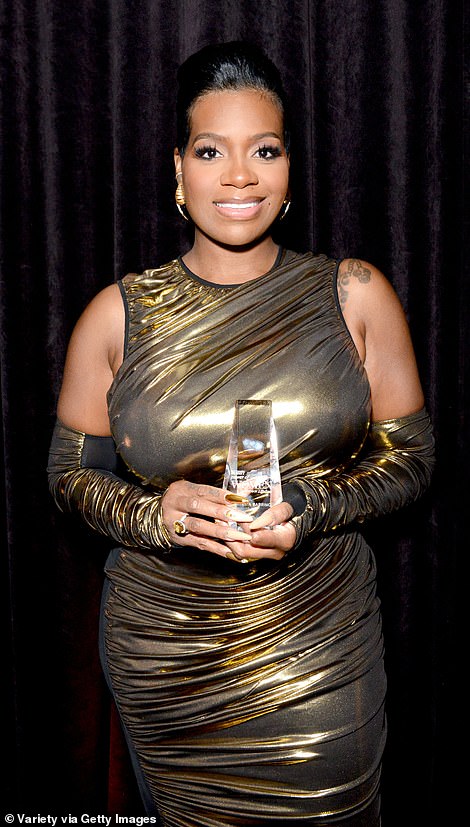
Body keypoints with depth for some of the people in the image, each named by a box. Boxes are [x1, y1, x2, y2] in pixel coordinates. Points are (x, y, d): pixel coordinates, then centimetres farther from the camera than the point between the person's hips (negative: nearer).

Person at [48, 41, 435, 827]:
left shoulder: (355, 296, -5)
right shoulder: (117, 315, -4)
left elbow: (409, 458, 0)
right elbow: (71, 470, 3)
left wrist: (310, 509, -19)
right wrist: (153, 513, -18)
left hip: (318, 643, 0)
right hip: (163, 646, 1)